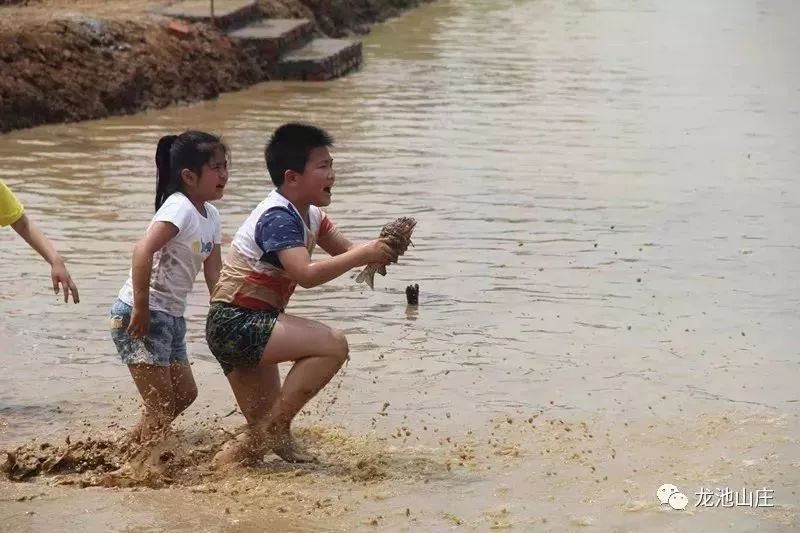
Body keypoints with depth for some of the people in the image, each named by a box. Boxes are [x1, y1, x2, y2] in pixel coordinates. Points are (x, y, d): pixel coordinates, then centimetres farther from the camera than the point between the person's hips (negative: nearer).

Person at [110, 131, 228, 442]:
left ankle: (135, 443, 29)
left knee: (185, 394, 16)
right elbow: (143, 252, -31)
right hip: (140, 314, -9)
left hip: (171, 317, 9)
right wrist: (141, 308, -30)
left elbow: (214, 276, 15)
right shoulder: (179, 208, -17)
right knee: (161, 405, -7)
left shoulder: (211, 217, 10)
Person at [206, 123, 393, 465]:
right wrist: (364, 254, -29)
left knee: (267, 423, 13)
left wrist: (381, 248, -9)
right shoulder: (278, 218, -19)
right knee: (333, 345, -22)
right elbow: (306, 274, -31)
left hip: (243, 327, 10)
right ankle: (275, 430, -16)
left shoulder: (310, 215, 11)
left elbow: (345, 251, 12)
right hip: (235, 323, -10)